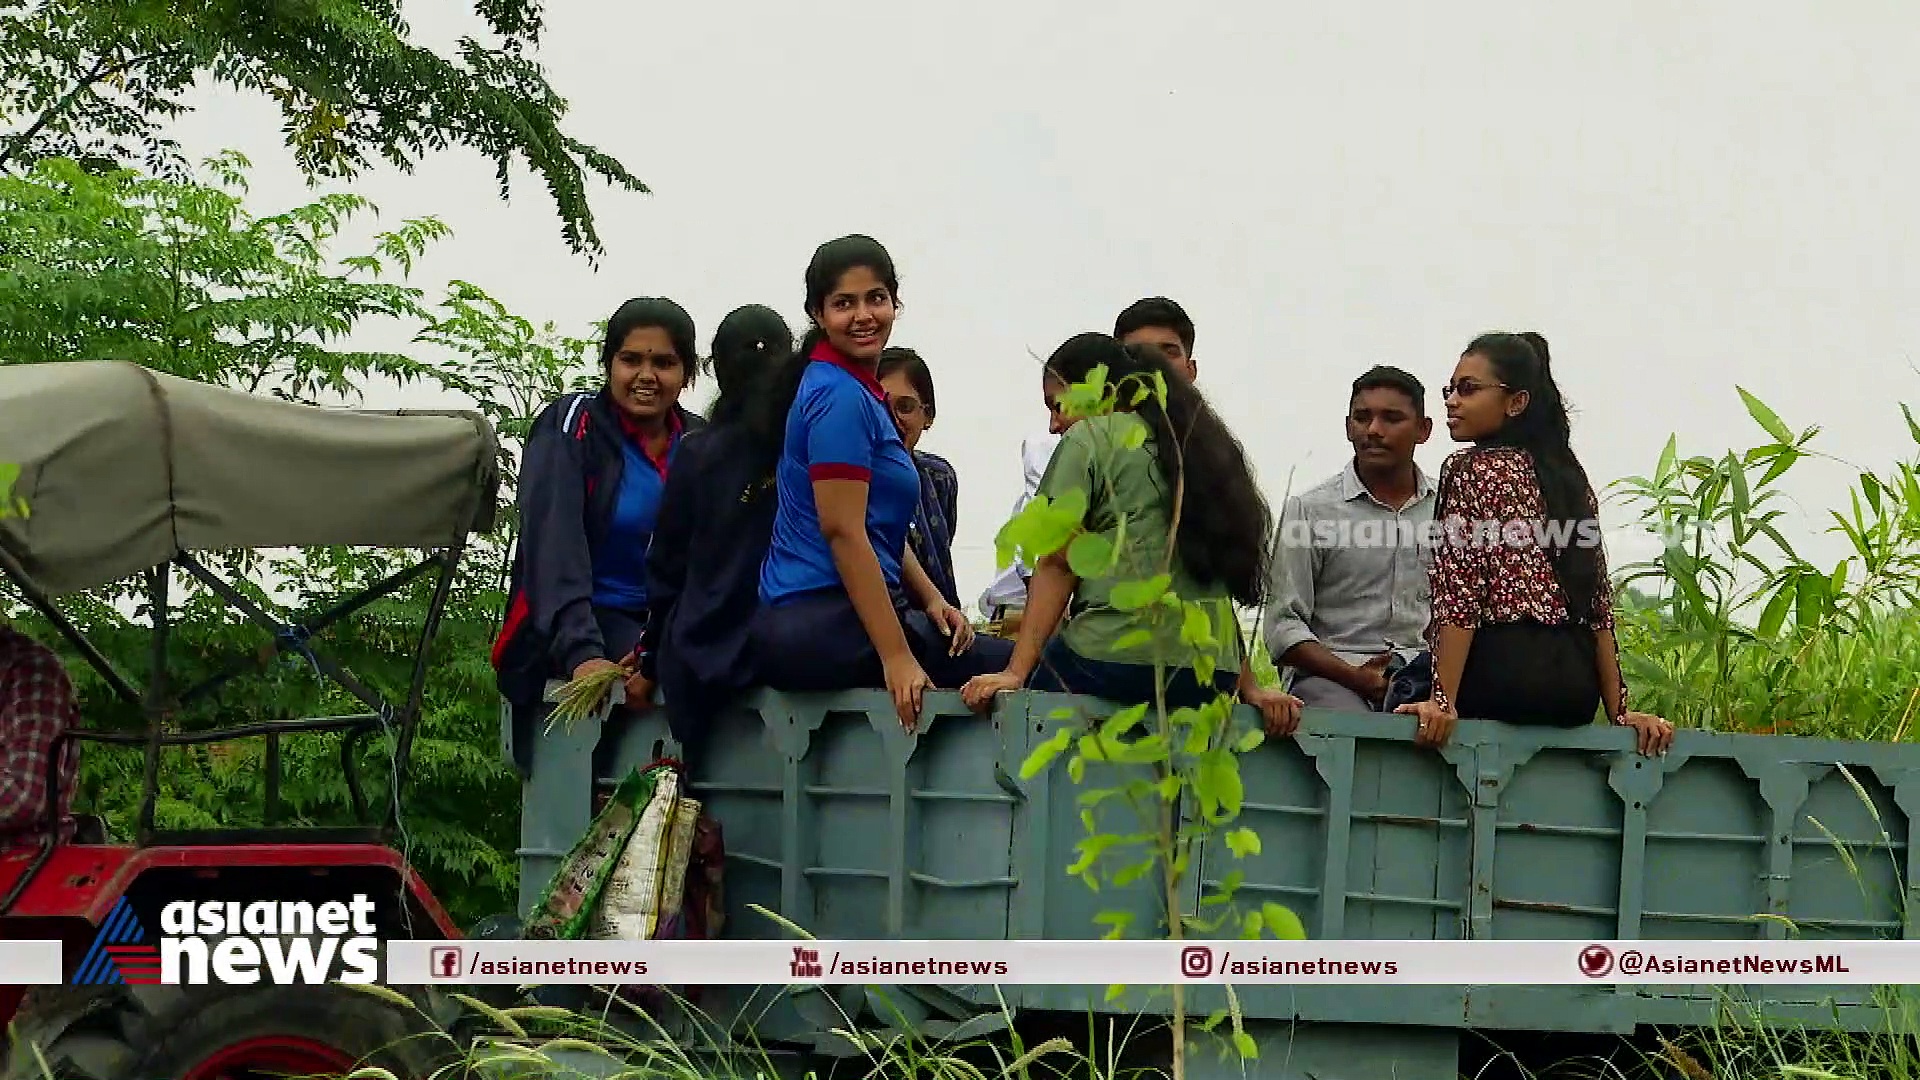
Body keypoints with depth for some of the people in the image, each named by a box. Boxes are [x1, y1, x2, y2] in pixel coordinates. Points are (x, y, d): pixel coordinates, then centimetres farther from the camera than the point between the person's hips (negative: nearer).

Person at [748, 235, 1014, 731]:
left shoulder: (860, 392, 19)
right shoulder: (840, 397, -12)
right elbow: (842, 532, -19)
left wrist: (930, 598, 8)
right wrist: (896, 658, -22)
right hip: (825, 627, -10)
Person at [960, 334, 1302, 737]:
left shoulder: (1089, 436, 7)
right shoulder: (1201, 445, 25)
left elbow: (1059, 564, -2)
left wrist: (1016, 673, -5)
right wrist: (1248, 687, 19)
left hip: (1116, 658, -7)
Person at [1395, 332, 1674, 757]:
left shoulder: (1469, 470, -3)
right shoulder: (1570, 478, 18)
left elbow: (1459, 595, -13)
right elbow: (1599, 603, 14)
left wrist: (1442, 701, -18)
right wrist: (1619, 710, 13)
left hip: (1500, 671, -7)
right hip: (1575, 682, 7)